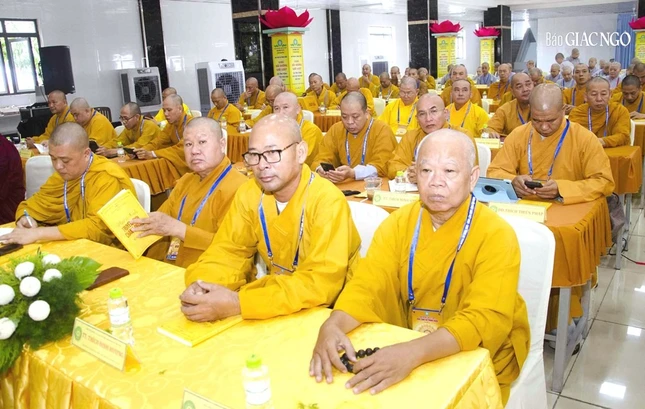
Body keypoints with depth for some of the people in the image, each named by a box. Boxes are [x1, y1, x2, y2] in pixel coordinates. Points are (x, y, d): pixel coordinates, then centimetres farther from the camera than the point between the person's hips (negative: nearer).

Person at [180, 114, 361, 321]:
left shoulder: (328, 201, -22)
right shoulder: (248, 193, -5)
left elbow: (322, 284, -28)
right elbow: (228, 249, 0)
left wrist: (237, 303, -33)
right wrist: (202, 284, -21)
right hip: (278, 294, 5)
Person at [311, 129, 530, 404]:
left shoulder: (496, 235, -16)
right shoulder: (398, 223, -3)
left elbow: (487, 320, -27)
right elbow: (366, 285, -10)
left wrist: (414, 353, -41)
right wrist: (333, 325, -31)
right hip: (407, 348, 3)